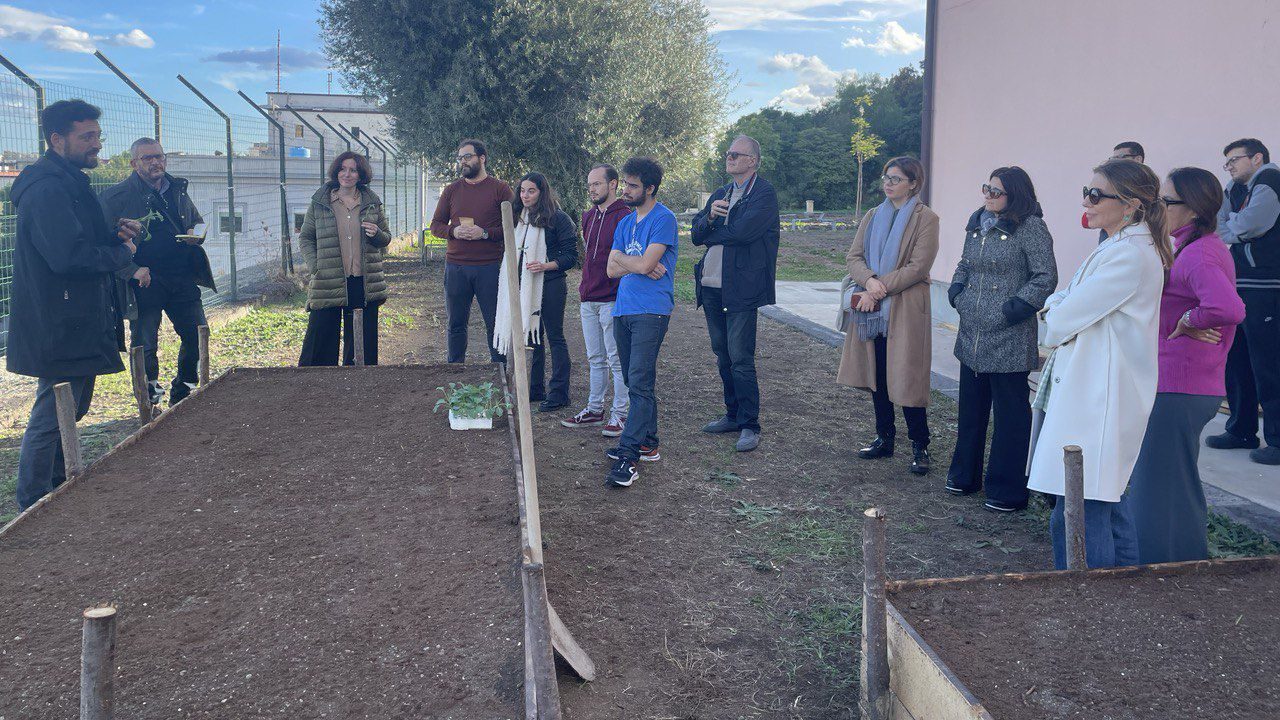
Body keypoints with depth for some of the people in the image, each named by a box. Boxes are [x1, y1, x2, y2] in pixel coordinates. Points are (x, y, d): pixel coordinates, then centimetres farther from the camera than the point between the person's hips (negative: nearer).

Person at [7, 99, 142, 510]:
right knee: (51, 417, -3)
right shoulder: (46, 189, -20)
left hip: (78, 324, 11)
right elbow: (69, 256, -30)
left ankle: (57, 488, 35)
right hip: (60, 328, -11)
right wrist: (122, 252, -15)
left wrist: (117, 234, 4)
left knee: (72, 410, 21)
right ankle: (33, 509, 7)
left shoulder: (69, 183, 15)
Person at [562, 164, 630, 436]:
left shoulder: (624, 217, -11)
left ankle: (619, 413, 8)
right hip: (588, 301, 8)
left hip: (612, 300, -8)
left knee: (616, 360, 0)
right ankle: (594, 410, 23)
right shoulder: (589, 216, 14)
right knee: (595, 359, 15)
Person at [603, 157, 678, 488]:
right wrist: (640, 265, -7)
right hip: (623, 310, 8)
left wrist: (621, 257, 3)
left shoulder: (664, 219, -6)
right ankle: (647, 443, 23)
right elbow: (612, 270, 10)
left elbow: (646, 263, -16)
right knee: (636, 382, 12)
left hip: (651, 312, -8)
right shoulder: (625, 223, 19)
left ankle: (629, 455, -16)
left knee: (640, 383, -13)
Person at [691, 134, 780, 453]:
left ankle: (749, 426, 2)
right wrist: (709, 216, -10)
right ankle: (733, 415, 27)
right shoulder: (720, 194, 19)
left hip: (740, 288, -8)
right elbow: (696, 234, 12)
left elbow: (742, 232, -20)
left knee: (740, 360, -7)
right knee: (723, 357, 15)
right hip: (711, 286, 8)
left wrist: (709, 234, -2)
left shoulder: (764, 193, -7)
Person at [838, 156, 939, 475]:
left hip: (905, 308, -6)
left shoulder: (926, 218, -4)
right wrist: (869, 281, -14)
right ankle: (884, 438, 22)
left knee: (906, 377, -4)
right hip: (872, 307, 6)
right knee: (877, 374, 10)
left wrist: (880, 290, -15)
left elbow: (918, 267, -12)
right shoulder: (872, 216, 14)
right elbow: (854, 256, 7)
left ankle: (920, 445, 7)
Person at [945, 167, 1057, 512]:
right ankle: (965, 475, 32)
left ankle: (1008, 490, 12)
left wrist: (1014, 309, -16)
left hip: (1009, 341, -7)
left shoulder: (1030, 228, -10)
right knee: (971, 408, 17)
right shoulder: (977, 224, 11)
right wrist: (956, 293, 7)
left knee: (1010, 413, 2)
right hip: (972, 336, 7)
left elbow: (1045, 278, -12)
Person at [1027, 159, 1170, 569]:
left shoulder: (1128, 255, -18)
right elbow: (1063, 302, 16)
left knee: (1078, 515, -6)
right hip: (1096, 392, 11)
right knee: (1107, 502, 19)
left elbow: (1062, 320, -17)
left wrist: (1055, 318, 3)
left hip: (1096, 400, -11)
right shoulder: (1123, 247, 16)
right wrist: (1061, 310, -4)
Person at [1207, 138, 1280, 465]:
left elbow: (1246, 226, -18)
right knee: (1236, 360, 13)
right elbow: (1218, 227, 13)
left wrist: (1229, 226, 1)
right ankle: (1242, 430, 22)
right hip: (1241, 288, 9)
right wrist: (1237, 230, -4)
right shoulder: (1237, 190, 20)